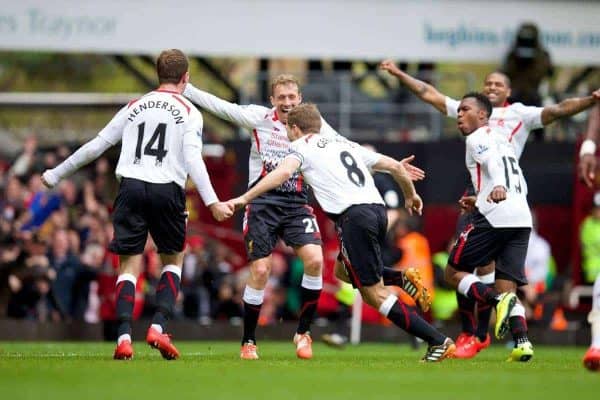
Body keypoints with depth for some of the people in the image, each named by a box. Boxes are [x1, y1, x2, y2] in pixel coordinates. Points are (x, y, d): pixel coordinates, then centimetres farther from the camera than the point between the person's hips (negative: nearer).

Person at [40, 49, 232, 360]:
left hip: (131, 187, 2)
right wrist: (212, 202, -13)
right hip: (167, 191, -2)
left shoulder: (135, 107, 16)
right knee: (173, 260, 16)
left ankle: (124, 337, -13)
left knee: (129, 265, 3)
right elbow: (192, 159, -8)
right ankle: (159, 326, -3)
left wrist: (56, 174, 25)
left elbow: (96, 146, 16)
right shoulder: (189, 112, 6)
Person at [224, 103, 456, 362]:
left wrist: (244, 198, -14)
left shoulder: (303, 147, 9)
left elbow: (284, 172, -12)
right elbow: (394, 166, 28)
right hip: (378, 208, 7)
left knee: (375, 294, -1)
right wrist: (411, 195, 44)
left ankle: (438, 342, -8)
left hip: (353, 215, -7)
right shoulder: (347, 145, 27)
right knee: (343, 271, 28)